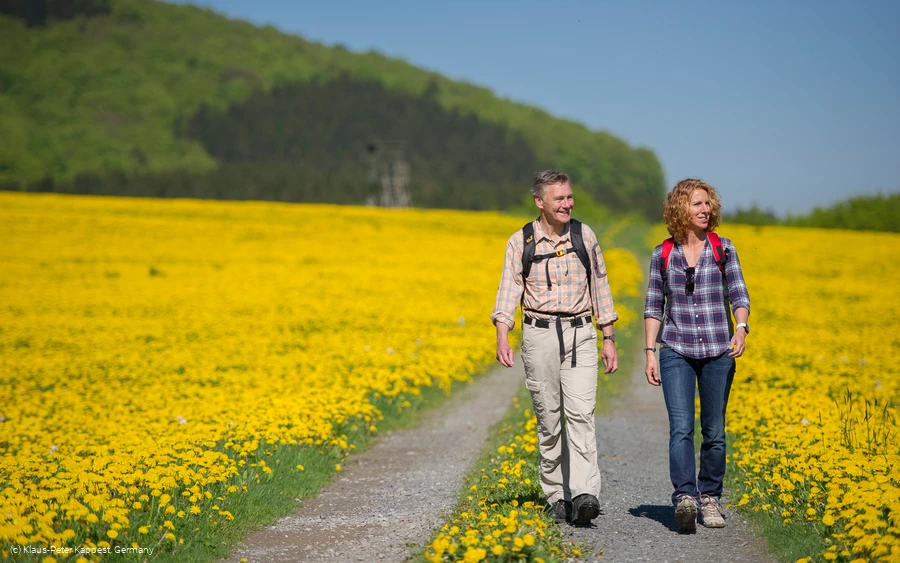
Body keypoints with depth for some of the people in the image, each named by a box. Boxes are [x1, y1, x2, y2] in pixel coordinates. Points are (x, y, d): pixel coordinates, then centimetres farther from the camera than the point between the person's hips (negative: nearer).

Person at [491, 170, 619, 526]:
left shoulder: (584, 236, 6)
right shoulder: (520, 242, 1)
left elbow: (599, 287, 13)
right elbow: (509, 291, -5)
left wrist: (609, 338, 11)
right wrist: (502, 337, -21)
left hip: (580, 334, 0)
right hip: (540, 335, 0)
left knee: (580, 413, -13)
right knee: (548, 418, 4)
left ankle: (584, 495, -20)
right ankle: (555, 496, 15)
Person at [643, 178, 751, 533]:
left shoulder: (723, 248, 4)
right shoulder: (662, 255, 5)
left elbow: (739, 295, 1)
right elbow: (653, 306, 9)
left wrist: (741, 328, -19)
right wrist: (649, 351, 1)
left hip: (718, 352, 1)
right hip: (677, 352, -1)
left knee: (714, 432, 6)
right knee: (681, 428, -14)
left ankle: (710, 498, 20)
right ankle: (684, 498, -22)